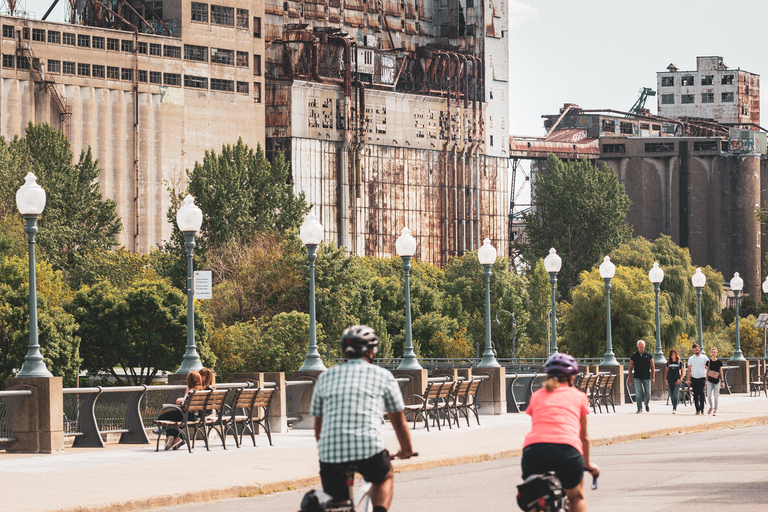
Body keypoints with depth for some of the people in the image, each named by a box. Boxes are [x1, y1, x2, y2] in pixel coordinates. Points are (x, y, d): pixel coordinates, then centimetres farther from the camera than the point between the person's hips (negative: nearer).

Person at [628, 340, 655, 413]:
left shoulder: (648, 355, 3)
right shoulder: (634, 356, 3)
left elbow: (652, 367, 5)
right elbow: (630, 367, 8)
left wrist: (653, 377, -3)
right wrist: (630, 378, 3)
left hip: (647, 377, 0)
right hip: (637, 377, 0)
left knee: (648, 393, 2)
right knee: (638, 393, -8)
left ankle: (646, 404, 30)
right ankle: (639, 408, -4)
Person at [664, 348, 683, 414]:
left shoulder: (679, 362, 3)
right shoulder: (668, 362, 10)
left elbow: (682, 372, 7)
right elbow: (666, 372, 16)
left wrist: (680, 379, -7)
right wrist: (665, 379, 4)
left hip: (677, 381, -3)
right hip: (670, 381, 3)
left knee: (675, 395, -12)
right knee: (671, 395, 5)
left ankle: (674, 409, -12)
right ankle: (674, 407, 18)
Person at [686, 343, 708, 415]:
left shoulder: (704, 357, 3)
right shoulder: (691, 358, 9)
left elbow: (707, 368, 3)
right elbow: (689, 370, 10)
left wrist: (707, 378, -5)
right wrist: (688, 379, 4)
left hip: (702, 378, -3)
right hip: (694, 378, 3)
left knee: (701, 392, -16)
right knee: (695, 394, 3)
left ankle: (702, 408, -7)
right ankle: (697, 410, 9)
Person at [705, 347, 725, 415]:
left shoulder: (719, 362, 0)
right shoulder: (708, 362, 5)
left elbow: (721, 372, 5)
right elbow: (707, 372, 10)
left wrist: (722, 381, 2)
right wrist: (706, 381, 7)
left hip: (717, 381, -1)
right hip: (710, 381, 1)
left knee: (716, 396, -1)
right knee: (708, 396, -7)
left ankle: (715, 410, 8)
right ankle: (711, 407, 19)